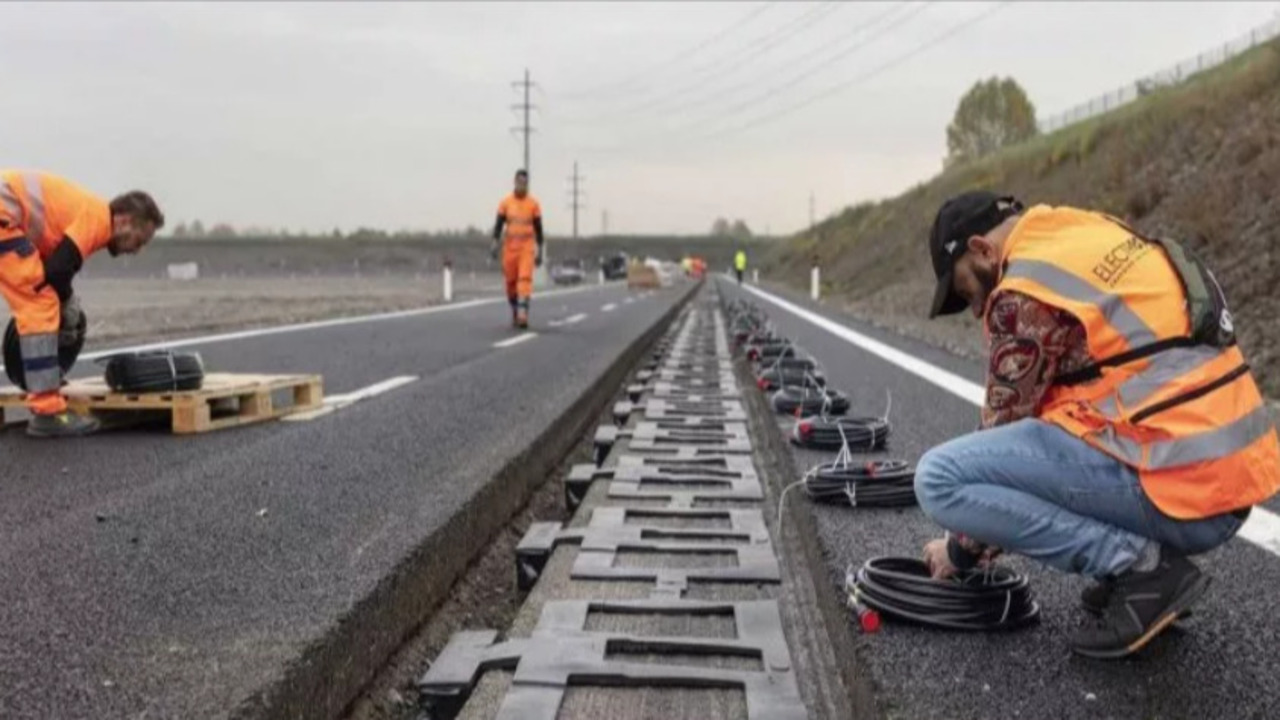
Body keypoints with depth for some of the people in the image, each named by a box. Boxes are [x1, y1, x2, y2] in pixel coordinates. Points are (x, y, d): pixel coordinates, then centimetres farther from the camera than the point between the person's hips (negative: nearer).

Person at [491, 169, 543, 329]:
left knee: (525, 279, -15)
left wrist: (539, 251, 5)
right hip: (510, 248, 1)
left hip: (527, 248, -1)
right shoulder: (506, 202, 3)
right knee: (511, 281, 6)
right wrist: (495, 243, -10)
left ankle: (522, 315, -21)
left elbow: (538, 228, 6)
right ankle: (514, 311, 26)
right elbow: (499, 224, 3)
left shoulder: (533, 204, 3)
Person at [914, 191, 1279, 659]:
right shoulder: (1090, 239, 20)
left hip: (1179, 484, -9)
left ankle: (1139, 567, -8)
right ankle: (1146, 556, 15)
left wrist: (962, 548, 14)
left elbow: (1009, 420, 0)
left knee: (939, 478, -12)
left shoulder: (1028, 287, -8)